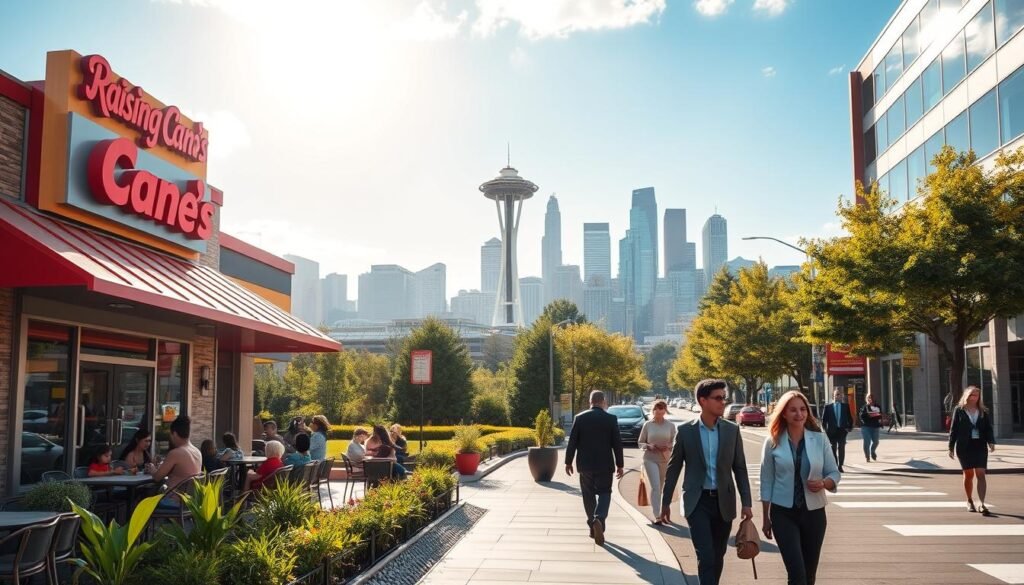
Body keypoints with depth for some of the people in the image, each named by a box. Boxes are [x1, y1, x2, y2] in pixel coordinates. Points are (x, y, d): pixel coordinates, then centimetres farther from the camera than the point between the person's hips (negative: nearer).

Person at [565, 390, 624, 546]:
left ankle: (594, 527, 17)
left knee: (589, 496, 13)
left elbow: (572, 442, -3)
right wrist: (619, 465, 5)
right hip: (604, 465, -1)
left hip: (585, 465, 1)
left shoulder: (580, 418, -3)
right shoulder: (611, 419, -5)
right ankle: (599, 519, -18)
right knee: (604, 493, 7)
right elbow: (617, 444, -4)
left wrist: (568, 462, 6)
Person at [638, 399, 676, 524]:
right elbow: (640, 442, 6)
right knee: (655, 487, -12)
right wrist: (648, 446, -14)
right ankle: (657, 516, -15)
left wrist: (668, 447, -14)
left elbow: (675, 443, 7)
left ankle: (662, 513, 29)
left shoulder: (670, 426, 2)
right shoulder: (647, 425, 0)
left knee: (663, 488, 12)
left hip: (665, 460, 2)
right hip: (650, 459, -2)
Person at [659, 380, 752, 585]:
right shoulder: (685, 430, -4)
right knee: (706, 556, -10)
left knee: (718, 557, 13)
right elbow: (673, 468, 2)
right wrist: (666, 502, 3)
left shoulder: (732, 430, 1)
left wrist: (746, 502, -1)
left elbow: (740, 468, 5)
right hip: (697, 501, -3)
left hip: (723, 501, 3)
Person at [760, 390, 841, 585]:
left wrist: (823, 483, -18)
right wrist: (766, 517, 3)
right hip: (783, 513, -2)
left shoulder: (819, 439, -1)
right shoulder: (773, 442, -4)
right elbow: (766, 481, 2)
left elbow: (834, 473, 5)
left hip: (814, 512, 2)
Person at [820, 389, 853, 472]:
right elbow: (823, 419, 4)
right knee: (833, 450, 5)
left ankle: (840, 466, -1)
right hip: (832, 431, 0)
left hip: (842, 431, 0)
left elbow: (850, 418, 10)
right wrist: (825, 429, -2)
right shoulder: (828, 406, 3)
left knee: (841, 449, -6)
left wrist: (849, 427, 0)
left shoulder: (845, 406, 6)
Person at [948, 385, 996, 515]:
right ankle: (970, 501, 25)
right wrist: (951, 447, 0)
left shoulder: (983, 412, 7)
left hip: (980, 446, 1)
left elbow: (988, 429, 5)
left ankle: (982, 505, -10)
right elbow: (953, 429, 2)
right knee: (969, 474, 7)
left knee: (981, 474, -7)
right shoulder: (959, 410, 2)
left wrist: (991, 442, -13)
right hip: (964, 446, -1)